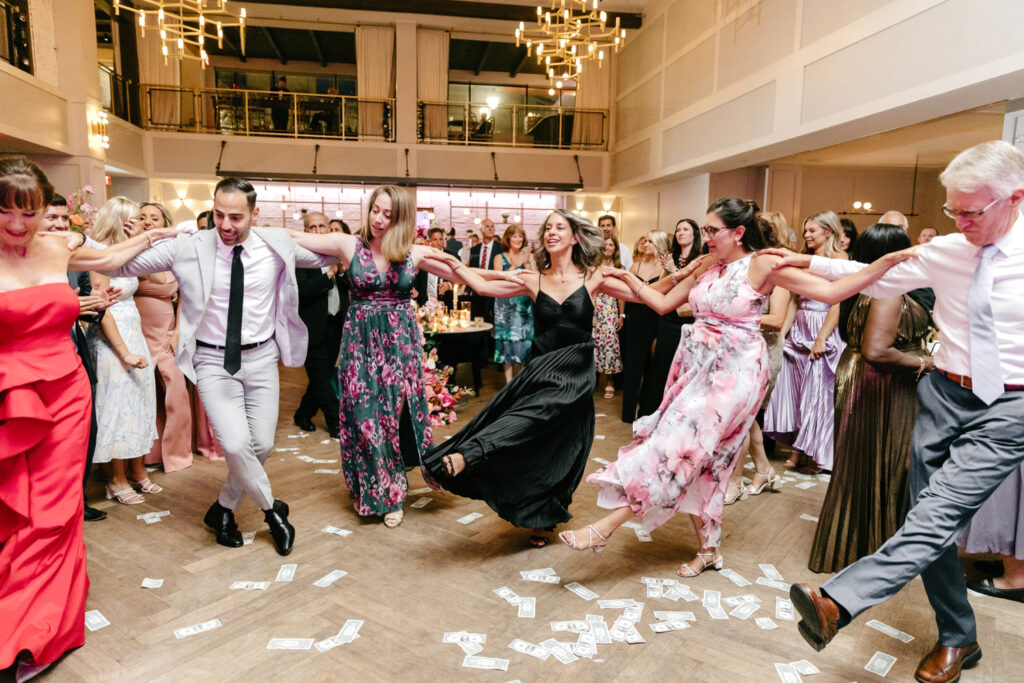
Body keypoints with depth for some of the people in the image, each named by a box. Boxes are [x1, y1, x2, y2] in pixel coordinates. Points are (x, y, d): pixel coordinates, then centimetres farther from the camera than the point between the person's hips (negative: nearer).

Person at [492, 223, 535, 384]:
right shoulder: (500, 258, 6)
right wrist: (516, 265, -11)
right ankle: (509, 381, 4)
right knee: (507, 339, -2)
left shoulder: (529, 256, 9)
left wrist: (526, 262, -10)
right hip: (506, 305, -1)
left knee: (524, 339, 0)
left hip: (525, 304, 1)